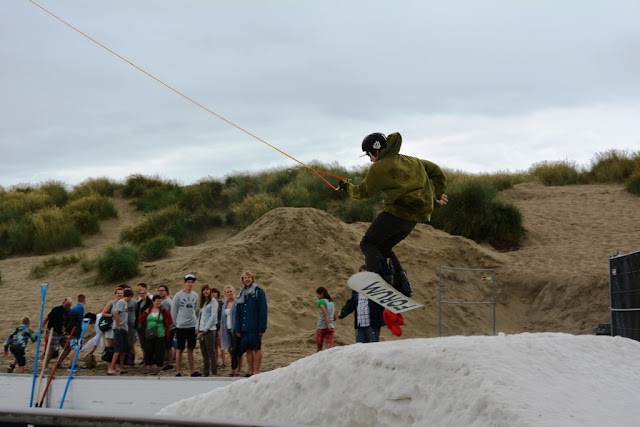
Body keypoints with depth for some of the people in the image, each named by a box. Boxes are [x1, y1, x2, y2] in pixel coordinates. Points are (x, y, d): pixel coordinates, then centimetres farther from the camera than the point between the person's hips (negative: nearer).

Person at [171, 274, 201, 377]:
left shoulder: (195, 295, 10)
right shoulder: (178, 295, -4)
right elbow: (173, 310, 0)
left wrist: (195, 320, 11)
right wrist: (176, 322, 1)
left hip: (192, 326, 4)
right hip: (181, 326, -4)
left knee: (190, 349, 9)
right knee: (180, 349, -1)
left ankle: (193, 371, 12)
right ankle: (178, 372, 4)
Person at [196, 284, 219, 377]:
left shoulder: (213, 301, -4)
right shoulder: (203, 302, 19)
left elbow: (213, 315, -12)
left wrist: (206, 328, -14)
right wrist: (197, 327, 8)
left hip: (210, 330, -8)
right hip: (202, 330, 8)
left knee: (211, 351, -7)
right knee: (204, 352, 8)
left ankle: (213, 372, -4)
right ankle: (206, 372, 12)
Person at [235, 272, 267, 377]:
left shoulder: (258, 292, -1)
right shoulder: (241, 294, 15)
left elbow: (263, 310, -7)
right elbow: (238, 313, 16)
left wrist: (262, 327, -14)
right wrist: (238, 329, 8)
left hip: (254, 327, -5)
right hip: (244, 327, 5)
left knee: (256, 348, -2)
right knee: (248, 349, 6)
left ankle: (256, 371, 3)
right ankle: (251, 371, 12)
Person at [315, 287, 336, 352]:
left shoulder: (321, 301, -6)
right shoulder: (332, 303, 14)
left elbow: (325, 314, -19)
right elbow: (334, 318, 15)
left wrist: (327, 326, -19)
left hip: (322, 327, -5)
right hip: (331, 327, 5)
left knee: (319, 346, 12)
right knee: (329, 347, -4)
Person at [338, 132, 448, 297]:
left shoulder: (379, 168, -6)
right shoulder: (410, 161, 18)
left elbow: (364, 192, 4)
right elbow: (435, 171, 27)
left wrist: (347, 186, 22)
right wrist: (436, 194, 34)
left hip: (398, 212, -8)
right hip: (416, 217, 8)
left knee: (368, 243, 4)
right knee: (383, 246, 21)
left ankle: (382, 269, -27)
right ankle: (401, 284, 6)